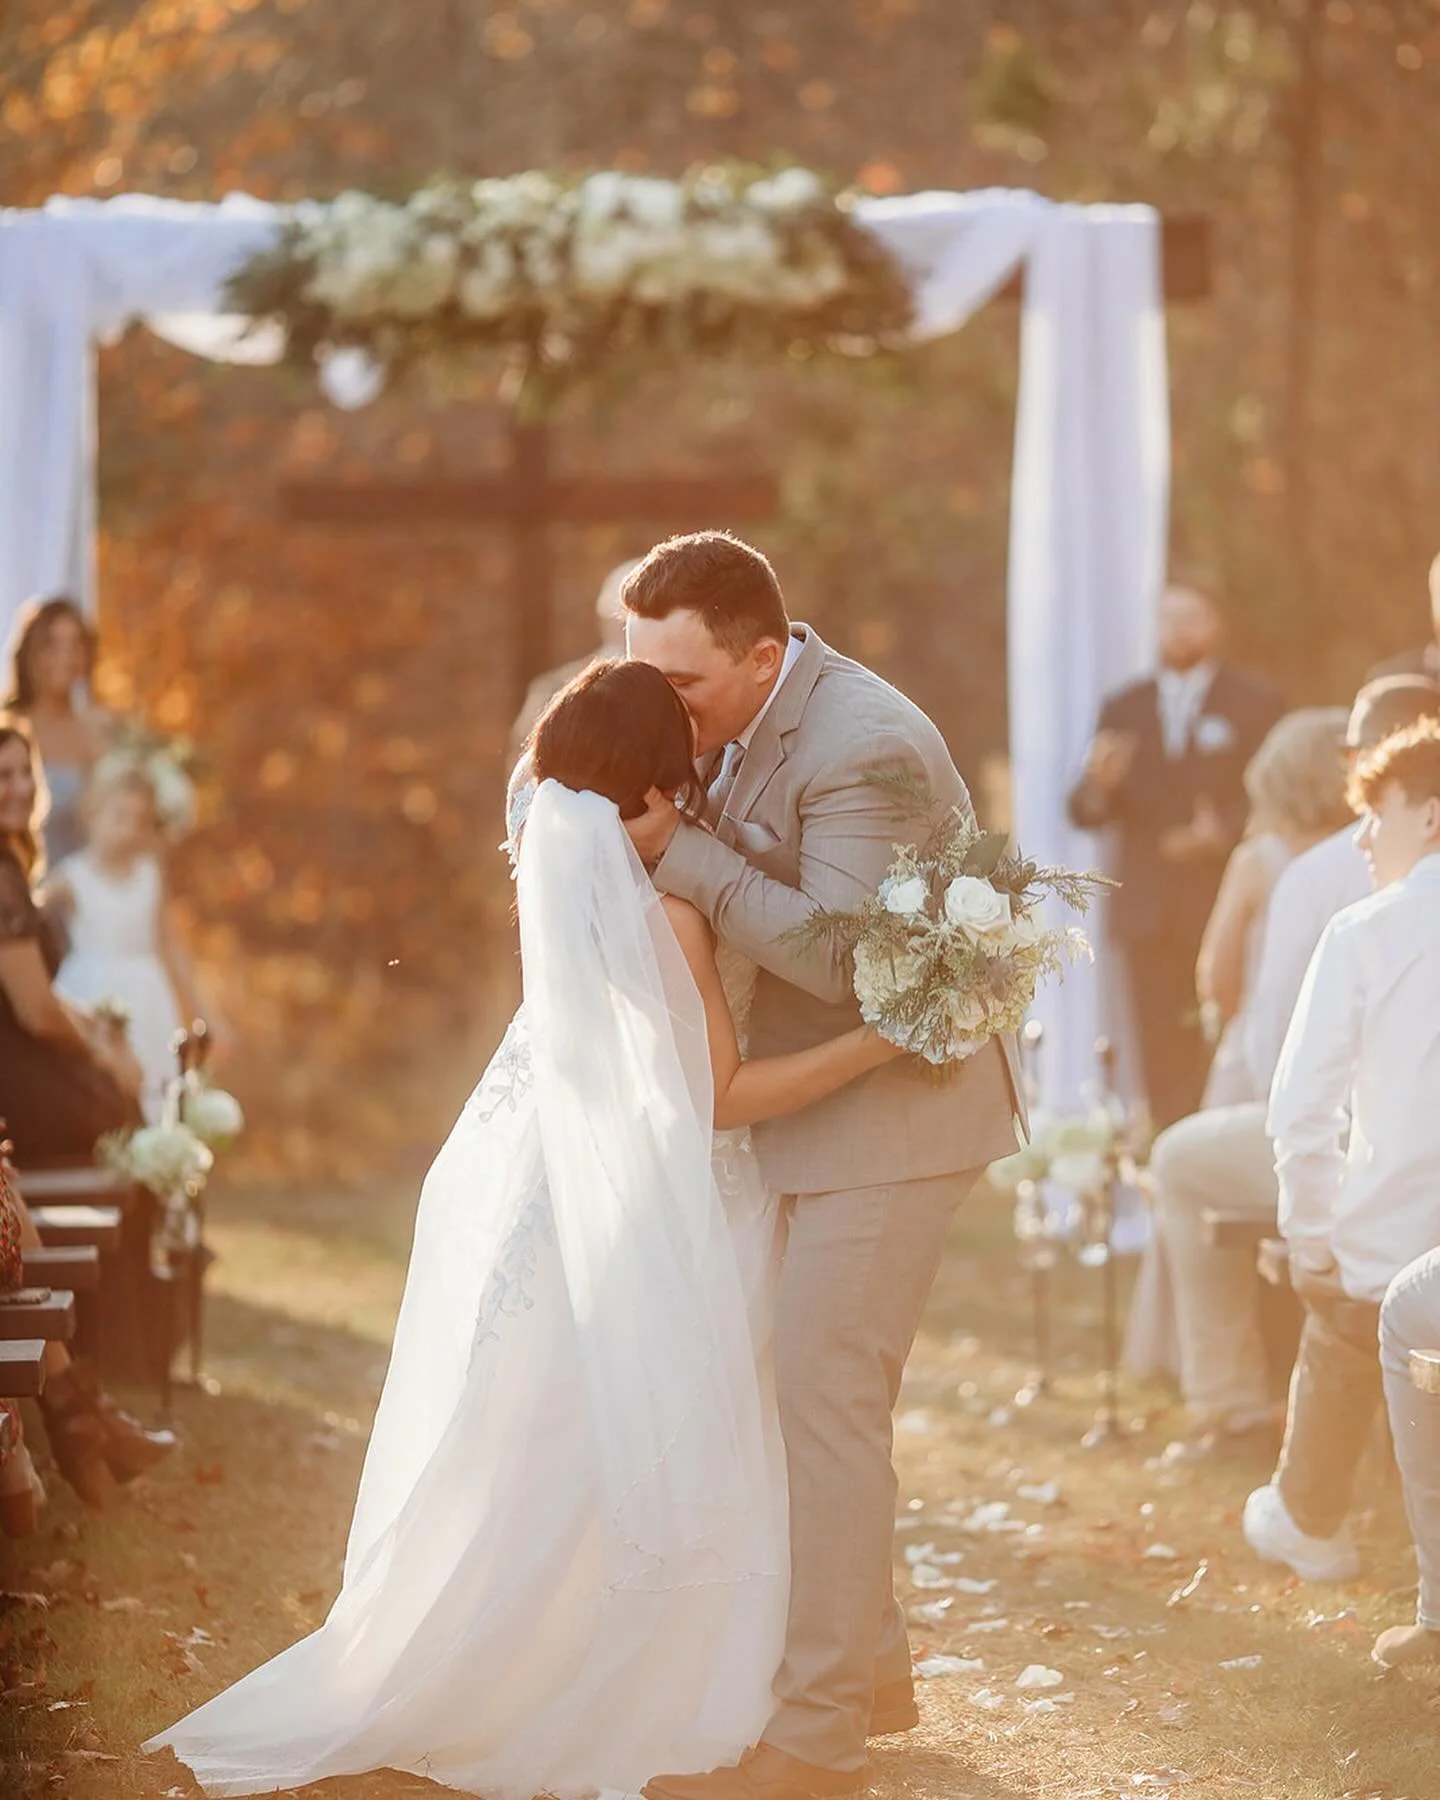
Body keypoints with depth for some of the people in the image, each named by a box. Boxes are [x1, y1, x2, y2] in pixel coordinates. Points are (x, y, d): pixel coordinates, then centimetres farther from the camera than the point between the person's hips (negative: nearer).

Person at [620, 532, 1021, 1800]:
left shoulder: (858, 749, -24)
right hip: (817, 1098, 10)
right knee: (816, 1388, 15)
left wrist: (680, 851, -25)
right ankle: (869, 1667, 28)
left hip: (898, 1103, -10)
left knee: (823, 1397, -10)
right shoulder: (742, 711, 3)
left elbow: (839, 956, -29)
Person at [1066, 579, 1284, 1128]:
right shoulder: (1123, 708, 14)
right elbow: (1086, 814, 10)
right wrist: (1097, 785, -12)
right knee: (1163, 1056, 0)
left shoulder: (1255, 702, 6)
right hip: (1150, 912, 3)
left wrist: (1226, 831, -16)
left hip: (1228, 910, -3)